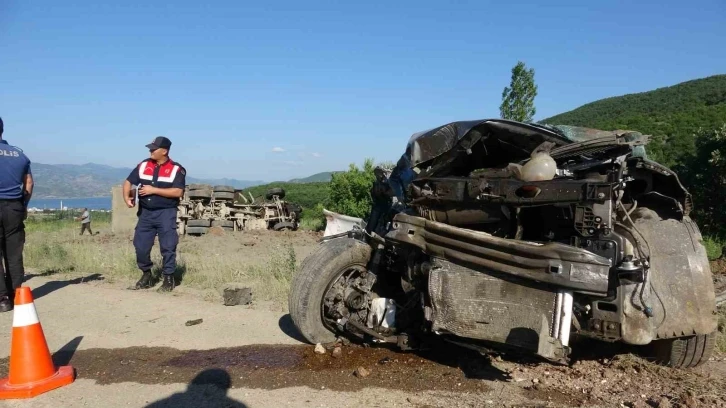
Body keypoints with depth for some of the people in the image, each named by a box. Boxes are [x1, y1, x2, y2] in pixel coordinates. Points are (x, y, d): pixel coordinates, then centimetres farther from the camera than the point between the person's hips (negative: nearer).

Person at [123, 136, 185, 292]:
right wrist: (127, 197, -8)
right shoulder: (143, 165, 7)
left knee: (167, 247, -3)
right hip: (145, 212, 5)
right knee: (140, 246, 5)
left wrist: (154, 190, -17)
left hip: (166, 213, -5)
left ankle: (168, 279, 8)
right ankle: (146, 275, 22)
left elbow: (178, 192, -17)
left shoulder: (177, 169, -7)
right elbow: (128, 181, 11)